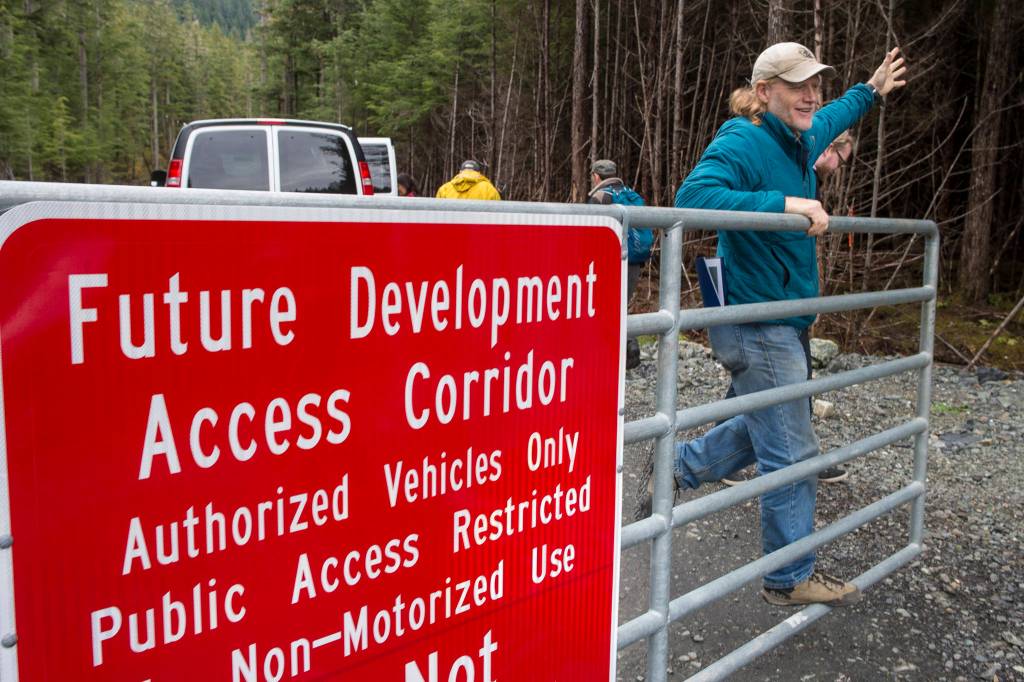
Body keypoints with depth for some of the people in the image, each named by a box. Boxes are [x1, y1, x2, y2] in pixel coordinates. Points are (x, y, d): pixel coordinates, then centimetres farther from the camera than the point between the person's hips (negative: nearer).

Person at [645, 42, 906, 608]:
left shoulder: (799, 140, 10)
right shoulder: (741, 144, -18)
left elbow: (829, 120, 35)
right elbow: (693, 196, -36)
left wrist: (870, 91, 46)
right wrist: (785, 204, -39)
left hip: (778, 319, 10)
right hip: (757, 323, -10)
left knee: (767, 425, 25)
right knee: (791, 454, -2)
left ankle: (677, 468, 37)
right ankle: (792, 579, 13)